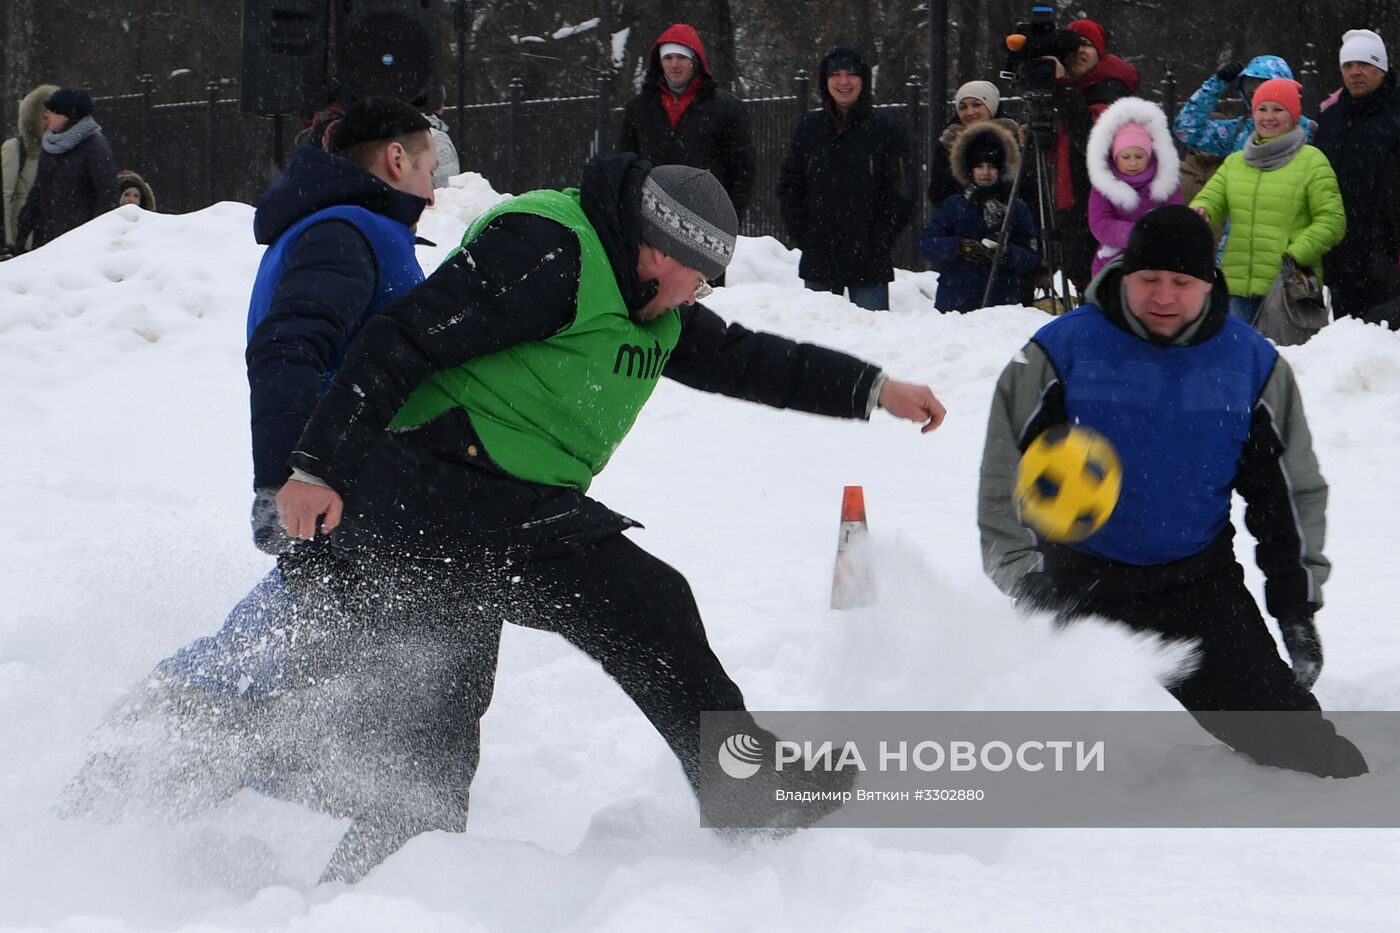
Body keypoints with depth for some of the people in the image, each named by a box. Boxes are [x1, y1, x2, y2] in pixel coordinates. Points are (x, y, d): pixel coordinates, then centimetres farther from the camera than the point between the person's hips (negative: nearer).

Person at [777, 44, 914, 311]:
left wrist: (878, 241, -7)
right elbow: (788, 184, 12)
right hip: (818, 258, 3)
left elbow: (900, 194, -1)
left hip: (868, 259, -3)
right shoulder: (810, 127, 9)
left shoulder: (886, 129, 0)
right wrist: (801, 234, 1)